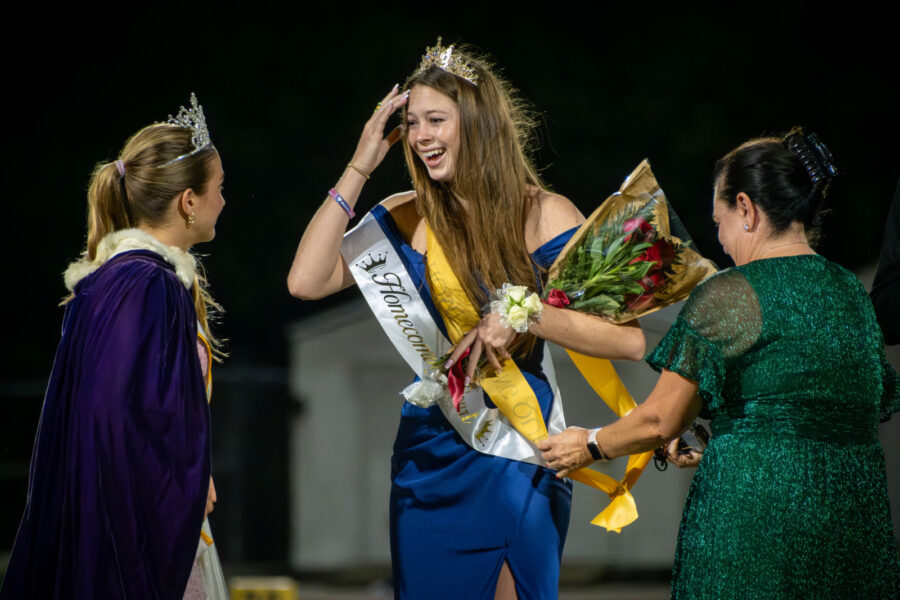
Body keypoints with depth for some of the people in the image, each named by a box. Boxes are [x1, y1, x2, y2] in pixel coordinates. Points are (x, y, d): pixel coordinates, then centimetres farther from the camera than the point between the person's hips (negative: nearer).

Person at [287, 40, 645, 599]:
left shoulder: (544, 217, -6)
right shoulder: (407, 218, 3)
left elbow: (631, 340, -12)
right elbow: (306, 281, -11)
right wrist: (358, 170, -9)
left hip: (518, 454, -3)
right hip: (430, 454, 3)